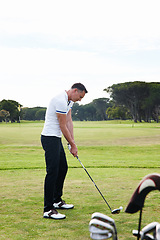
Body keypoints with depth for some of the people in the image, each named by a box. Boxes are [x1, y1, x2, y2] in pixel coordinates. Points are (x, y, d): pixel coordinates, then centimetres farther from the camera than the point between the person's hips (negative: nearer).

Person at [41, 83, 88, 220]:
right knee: (52, 172, -13)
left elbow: (69, 121, 12)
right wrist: (73, 145, -8)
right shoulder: (61, 101, -20)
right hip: (50, 138, -11)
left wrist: (72, 142, 4)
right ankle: (48, 209, -10)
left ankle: (57, 201, 29)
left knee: (63, 168, 16)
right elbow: (63, 126, -17)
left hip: (56, 138, 11)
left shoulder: (69, 101, 13)